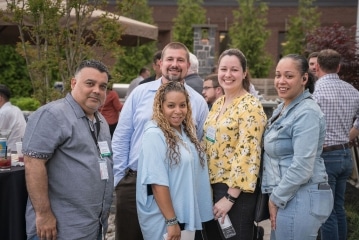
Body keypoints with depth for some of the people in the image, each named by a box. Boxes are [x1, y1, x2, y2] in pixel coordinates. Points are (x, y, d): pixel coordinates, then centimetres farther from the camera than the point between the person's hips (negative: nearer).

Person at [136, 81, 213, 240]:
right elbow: (157, 182, -21)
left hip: (183, 213, 7)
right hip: (161, 219, -7)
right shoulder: (155, 135, -17)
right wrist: (171, 221, -21)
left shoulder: (187, 131, 7)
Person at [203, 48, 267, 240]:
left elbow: (247, 153, -20)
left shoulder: (250, 106, -14)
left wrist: (230, 197, -21)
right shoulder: (218, 104, 10)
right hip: (213, 186, 8)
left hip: (235, 191, -8)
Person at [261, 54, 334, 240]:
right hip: (286, 196, 9)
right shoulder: (284, 108, 12)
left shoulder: (306, 113, -17)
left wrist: (276, 198, -15)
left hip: (301, 199, -9)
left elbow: (302, 167, -23)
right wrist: (274, 195, 12)